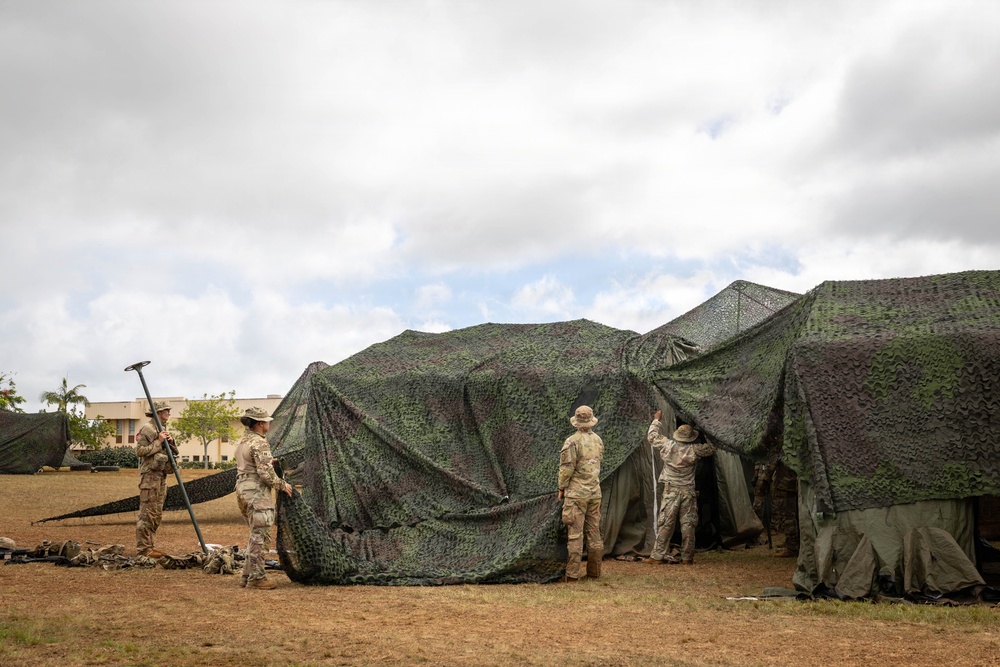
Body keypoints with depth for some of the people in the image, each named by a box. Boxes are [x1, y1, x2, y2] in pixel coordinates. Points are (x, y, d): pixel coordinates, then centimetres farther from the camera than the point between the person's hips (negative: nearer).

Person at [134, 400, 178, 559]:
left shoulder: (163, 429, 17)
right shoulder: (147, 428, -10)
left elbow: (175, 452, 19)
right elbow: (139, 451, -17)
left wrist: (170, 442, 0)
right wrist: (158, 442, -17)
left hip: (161, 475, 9)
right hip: (150, 475, -9)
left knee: (157, 514, 11)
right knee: (147, 513, -8)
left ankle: (150, 546, 16)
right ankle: (143, 548, -5)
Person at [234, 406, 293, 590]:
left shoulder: (242, 441, 15)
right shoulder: (259, 443, -15)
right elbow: (265, 473, -20)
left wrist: (268, 462, 22)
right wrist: (282, 485, -8)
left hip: (243, 489, 10)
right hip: (257, 493, -10)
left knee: (256, 535, 18)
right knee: (260, 536, -4)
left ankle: (247, 575, 20)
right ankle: (256, 578, -1)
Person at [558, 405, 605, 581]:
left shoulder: (572, 441, -13)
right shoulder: (598, 440, 7)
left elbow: (566, 468, -13)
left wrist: (561, 489, 1)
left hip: (577, 493, -6)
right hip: (595, 492, 6)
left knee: (575, 533, -5)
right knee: (594, 532, 11)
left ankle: (572, 574, -5)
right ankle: (594, 572, 16)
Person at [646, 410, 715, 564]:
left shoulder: (668, 445, -4)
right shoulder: (694, 449, -8)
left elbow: (652, 437, 11)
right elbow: (712, 448, 7)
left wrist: (656, 419, 23)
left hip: (670, 491, 1)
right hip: (688, 492, -1)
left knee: (665, 523, 2)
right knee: (688, 524, 4)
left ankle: (658, 555, 2)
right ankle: (687, 557, 7)